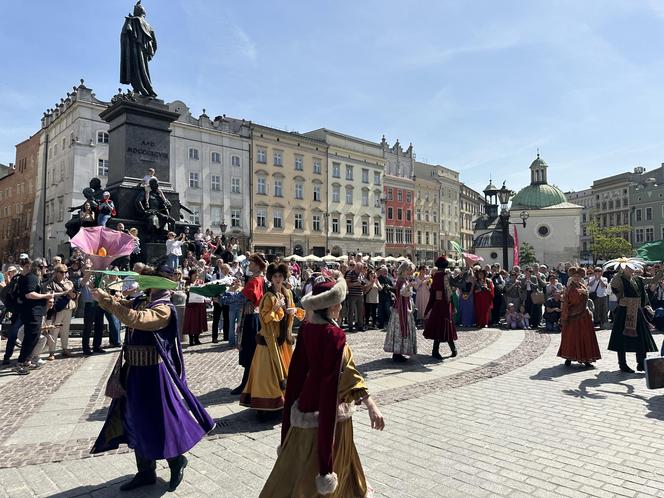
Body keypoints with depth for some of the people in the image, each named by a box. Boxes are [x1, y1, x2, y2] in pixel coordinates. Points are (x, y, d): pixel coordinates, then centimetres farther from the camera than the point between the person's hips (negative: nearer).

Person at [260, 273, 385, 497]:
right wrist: (370, 403, -32)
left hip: (306, 402, 7)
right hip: (327, 410, -7)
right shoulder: (334, 335, -24)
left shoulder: (306, 328, -5)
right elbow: (347, 373, -29)